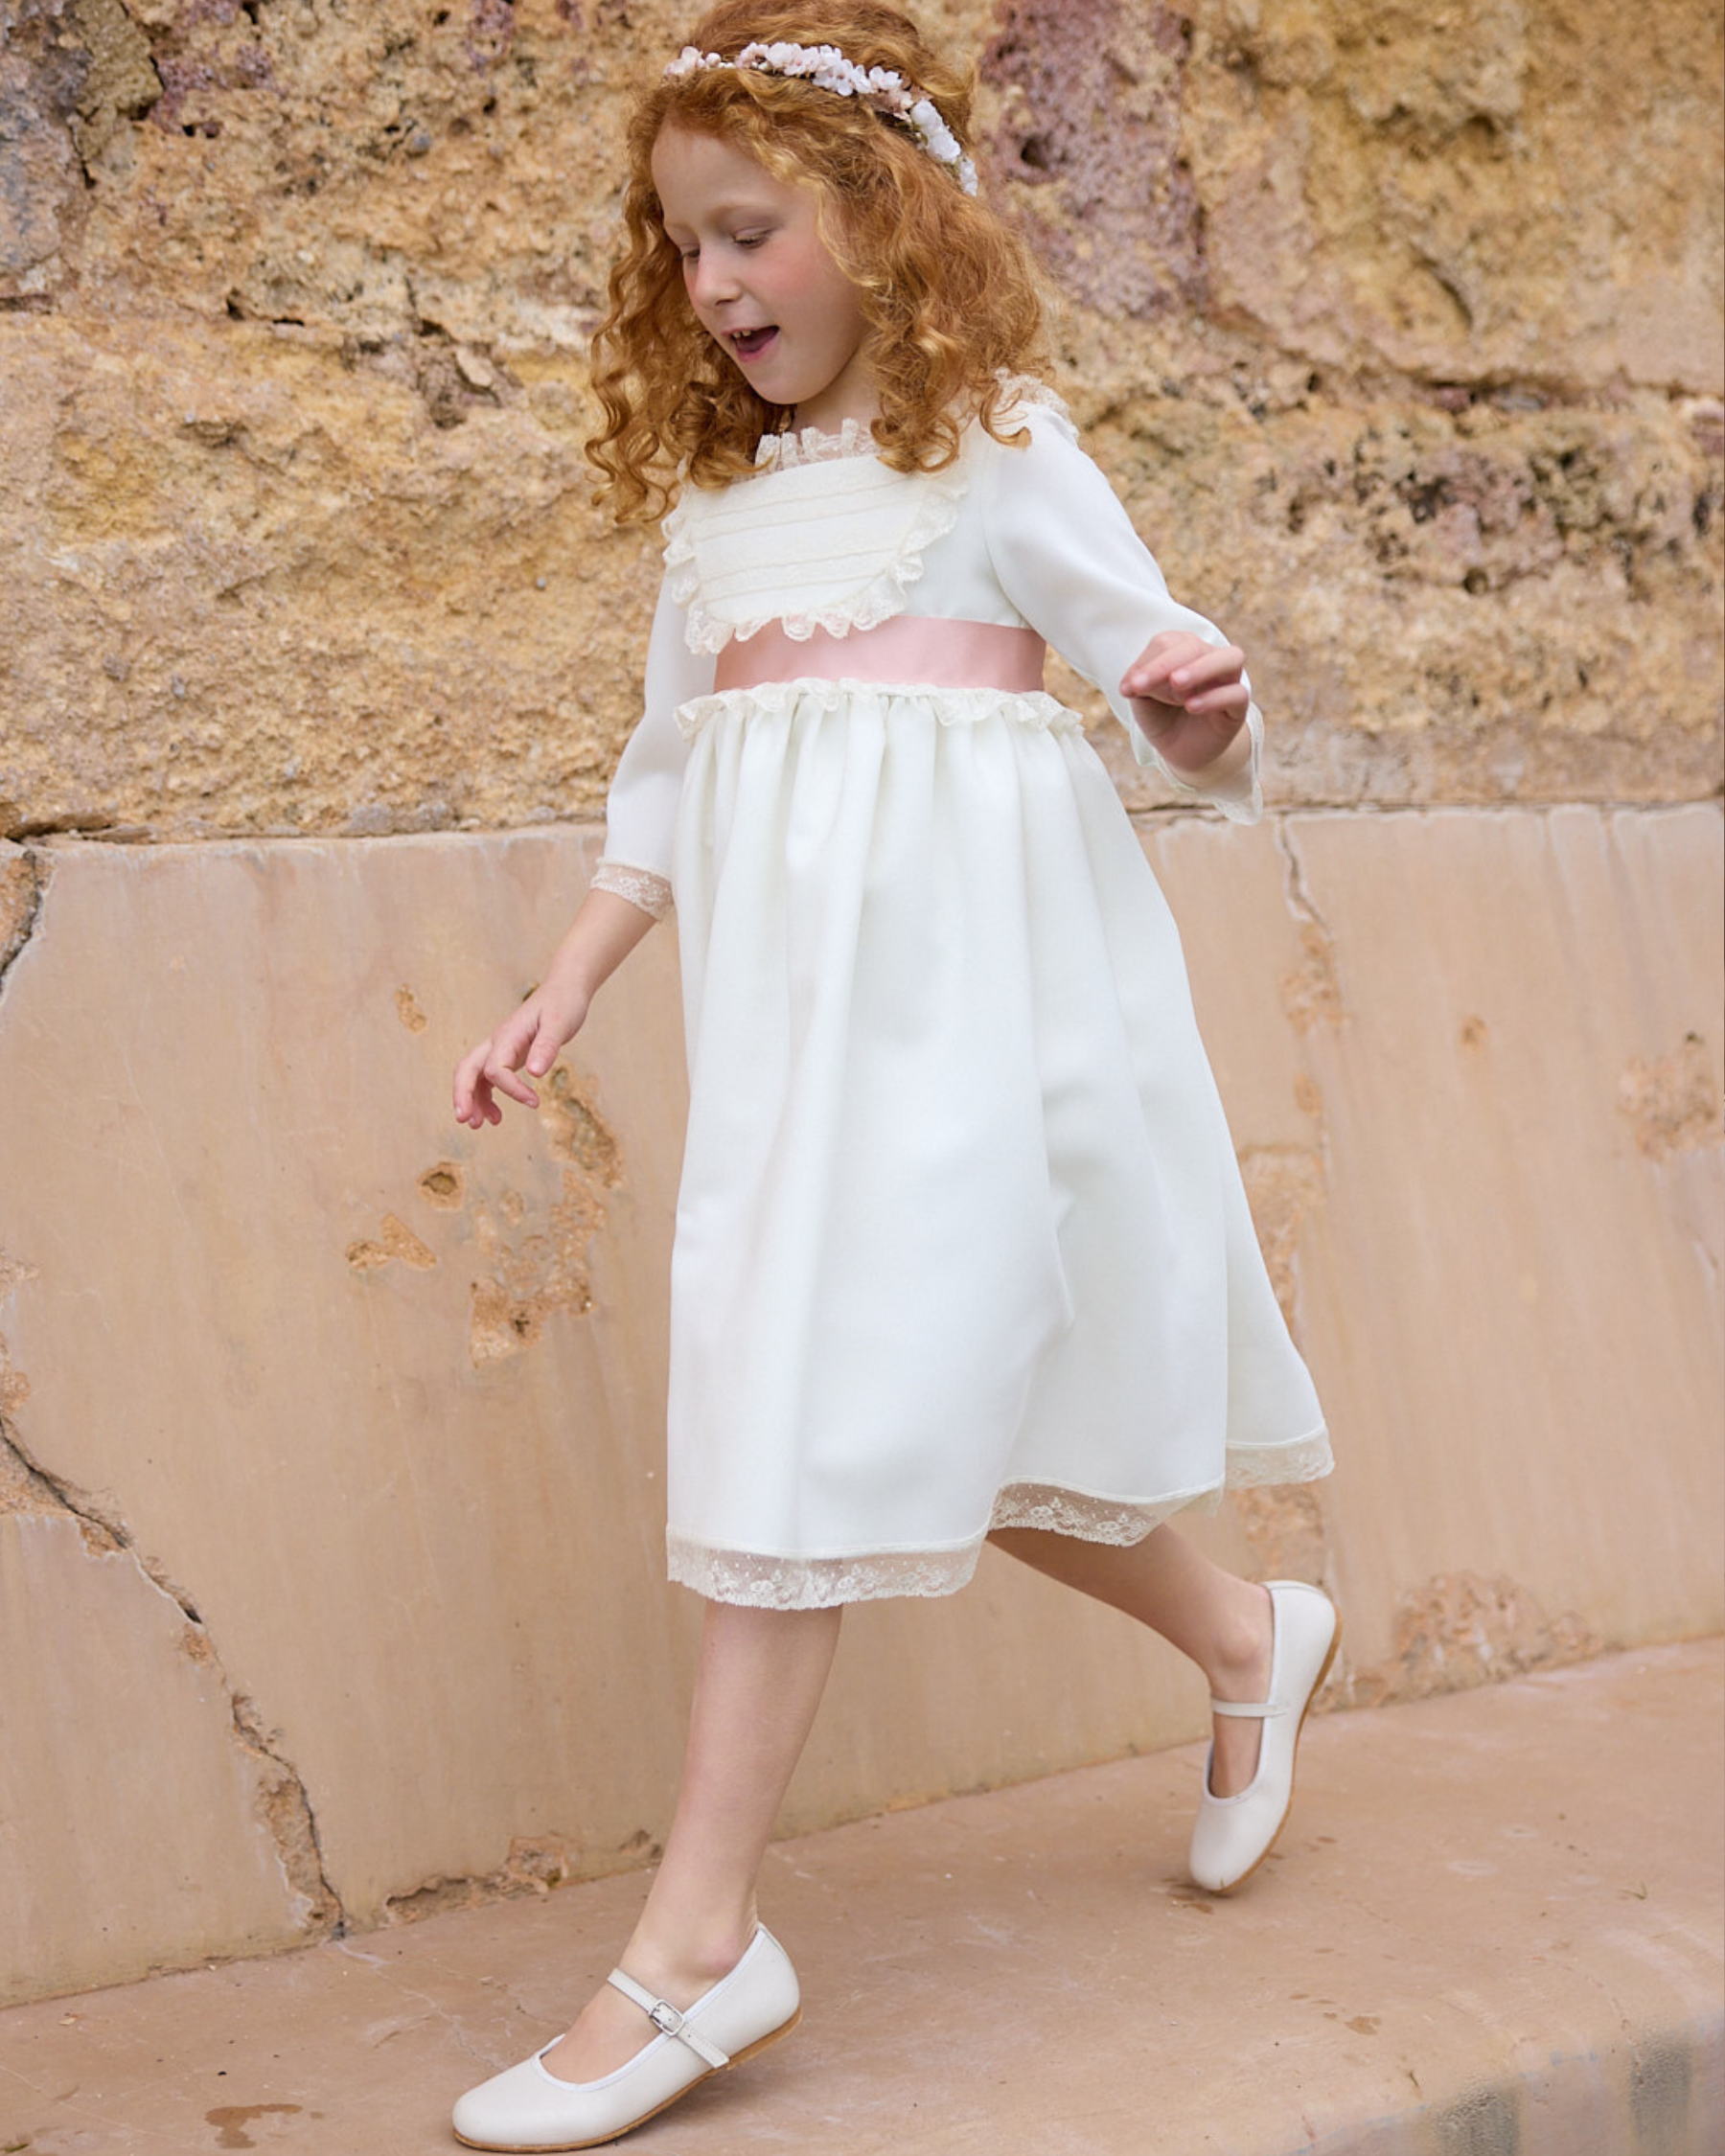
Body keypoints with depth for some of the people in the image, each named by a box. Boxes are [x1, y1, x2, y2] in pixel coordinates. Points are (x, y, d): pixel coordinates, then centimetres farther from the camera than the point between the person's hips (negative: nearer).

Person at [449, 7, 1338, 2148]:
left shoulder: (994, 451, 1)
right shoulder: (712, 496, 18)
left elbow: (1191, 726, -1)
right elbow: (661, 784, 20)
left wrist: (1205, 709, -24)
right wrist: (561, 994, 12)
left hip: (952, 983, -6)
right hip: (782, 990, 7)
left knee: (822, 1392, -13)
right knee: (937, 1402, 10)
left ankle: (699, 1934, -9)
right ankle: (1244, 1635, 35)